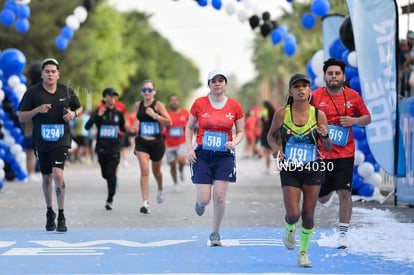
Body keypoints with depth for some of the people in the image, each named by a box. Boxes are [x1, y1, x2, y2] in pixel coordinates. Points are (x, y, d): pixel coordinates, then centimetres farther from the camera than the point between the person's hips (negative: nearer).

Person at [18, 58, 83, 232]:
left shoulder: (67, 92, 3)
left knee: (58, 173, -18)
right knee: (46, 178, 11)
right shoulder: (33, 92, -2)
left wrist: (74, 113, -3)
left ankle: (61, 217, -12)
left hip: (61, 140, -1)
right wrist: (37, 110, -16)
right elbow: (21, 117, 0)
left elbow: (79, 107, 20)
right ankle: (49, 213, 32)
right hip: (41, 141, 1)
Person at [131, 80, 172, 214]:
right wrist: (135, 126, 5)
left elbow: (169, 122, -14)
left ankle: (160, 190, 51)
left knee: (156, 171, 18)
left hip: (156, 142, -2)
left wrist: (154, 115, -24)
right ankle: (145, 203, -18)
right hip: (142, 142, 2)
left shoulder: (158, 105, -8)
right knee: (145, 171, -14)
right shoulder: (138, 105, 4)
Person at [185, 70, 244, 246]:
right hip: (202, 155, 0)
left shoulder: (234, 106, 1)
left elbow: (241, 131, 10)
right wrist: (189, 148, -2)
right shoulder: (199, 104, -1)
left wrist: (234, 143, -11)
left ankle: (215, 234, 12)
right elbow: (189, 127, 11)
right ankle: (200, 202, 35)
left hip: (225, 156, 0)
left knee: (219, 197, -7)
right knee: (204, 199, -6)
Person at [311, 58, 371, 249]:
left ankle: (343, 234, 0)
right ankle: (328, 194, 50)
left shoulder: (353, 96, 1)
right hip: (321, 154, 0)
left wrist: (354, 120, -11)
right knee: (322, 197, 11)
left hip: (345, 153, 0)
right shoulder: (315, 96, -3)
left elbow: (367, 118, 10)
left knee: (344, 193, -11)